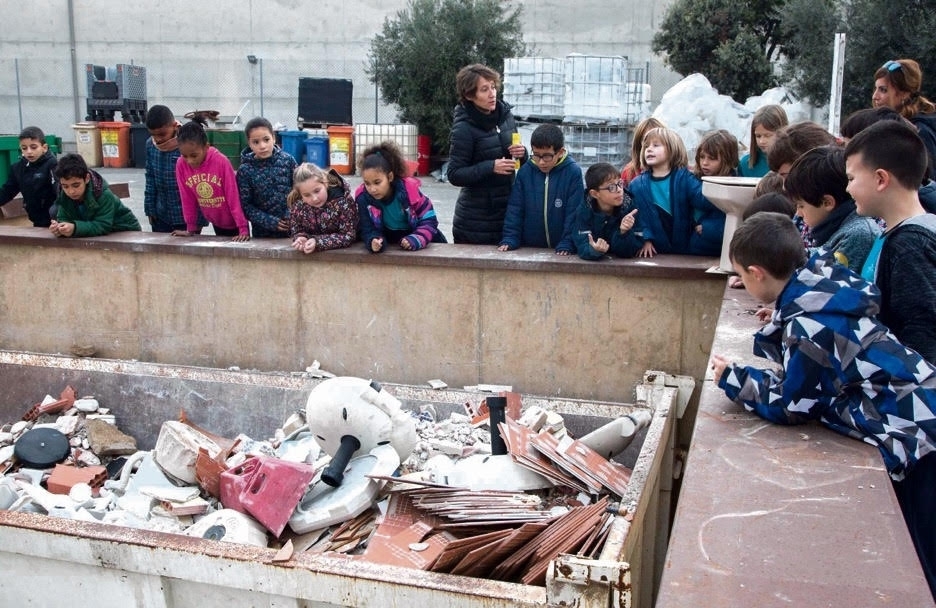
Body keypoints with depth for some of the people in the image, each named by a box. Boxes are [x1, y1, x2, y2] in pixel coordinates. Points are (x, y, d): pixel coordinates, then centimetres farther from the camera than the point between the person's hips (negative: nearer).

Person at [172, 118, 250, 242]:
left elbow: (234, 197, -22)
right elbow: (187, 199, -4)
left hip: (234, 221, -4)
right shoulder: (181, 165, -14)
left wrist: (243, 229, -24)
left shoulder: (221, 162, -24)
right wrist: (191, 228, 0)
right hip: (216, 222, 4)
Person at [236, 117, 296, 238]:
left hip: (292, 227, 1)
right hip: (263, 232, -1)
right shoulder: (245, 170, -7)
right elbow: (245, 205, -6)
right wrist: (270, 221, -14)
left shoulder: (287, 160, -3)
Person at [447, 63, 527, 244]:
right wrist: (490, 167, -24)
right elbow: (454, 175, -14)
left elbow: (519, 162, 16)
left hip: (507, 211, 5)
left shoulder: (505, 115, 4)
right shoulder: (464, 128, -13)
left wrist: (522, 153, -7)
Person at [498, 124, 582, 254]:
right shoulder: (525, 171, 2)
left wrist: (567, 244, -11)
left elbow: (574, 212, -4)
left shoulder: (573, 172, -6)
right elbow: (515, 208, 6)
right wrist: (509, 238, -2)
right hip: (529, 247, 1)